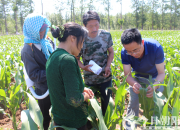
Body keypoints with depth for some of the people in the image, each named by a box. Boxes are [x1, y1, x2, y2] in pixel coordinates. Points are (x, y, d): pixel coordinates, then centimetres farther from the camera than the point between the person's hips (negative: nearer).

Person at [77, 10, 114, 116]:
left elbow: (111, 52, 6)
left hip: (105, 77, 2)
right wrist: (83, 67, -23)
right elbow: (76, 59, -3)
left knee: (106, 104, 15)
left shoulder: (106, 35, -7)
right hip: (89, 80, -1)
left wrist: (108, 66, -11)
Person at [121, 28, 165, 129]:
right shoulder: (125, 52, -30)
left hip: (155, 78, -1)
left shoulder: (155, 47, -37)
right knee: (133, 102, 1)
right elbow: (127, 75, -26)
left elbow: (161, 73, -30)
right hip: (137, 77, 1)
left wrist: (155, 86, -50)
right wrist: (134, 84, -50)